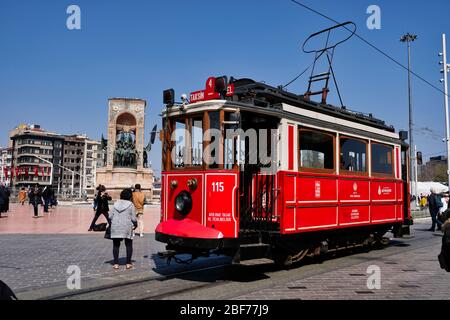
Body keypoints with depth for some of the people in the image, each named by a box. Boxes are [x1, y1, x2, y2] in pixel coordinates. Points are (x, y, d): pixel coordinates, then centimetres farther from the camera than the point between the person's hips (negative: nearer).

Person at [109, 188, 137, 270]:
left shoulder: (116, 204, 8)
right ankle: (128, 263, 9)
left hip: (115, 227, 3)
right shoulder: (131, 205, -3)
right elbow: (133, 218, -6)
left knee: (116, 245, 10)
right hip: (127, 227, -3)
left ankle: (116, 264, 11)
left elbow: (110, 216, 4)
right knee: (129, 245, 9)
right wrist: (135, 225, 12)